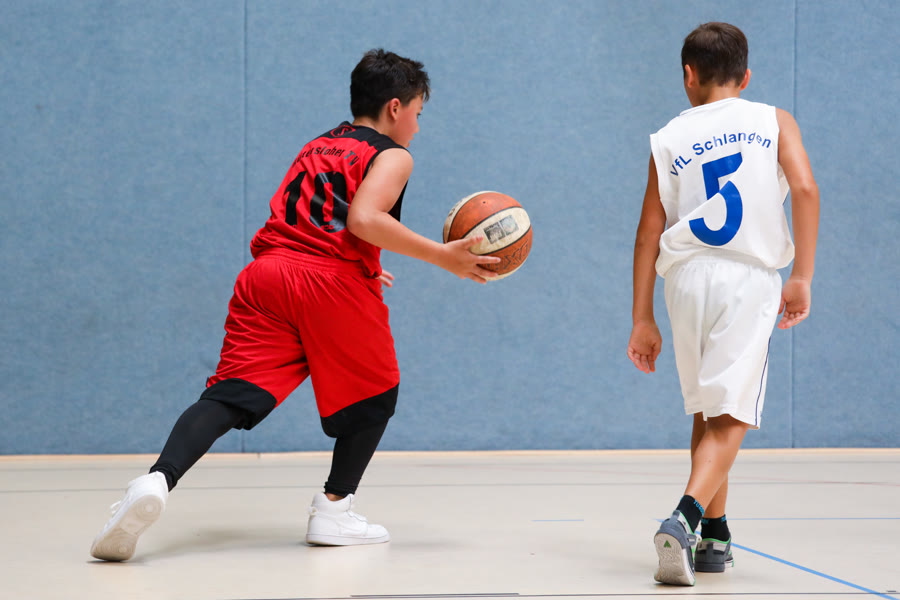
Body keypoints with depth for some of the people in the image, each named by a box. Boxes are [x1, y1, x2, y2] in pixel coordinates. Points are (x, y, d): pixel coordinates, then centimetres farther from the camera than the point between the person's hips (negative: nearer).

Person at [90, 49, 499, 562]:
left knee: (231, 395, -7)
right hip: (333, 284, -5)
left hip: (266, 272, 5)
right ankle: (334, 510, 16)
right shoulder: (392, 156, 8)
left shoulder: (317, 147, 31)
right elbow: (364, 219, -11)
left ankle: (158, 480, -32)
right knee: (376, 393, 19)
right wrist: (442, 257, -9)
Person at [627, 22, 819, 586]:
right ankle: (685, 517, -26)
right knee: (730, 418, -4)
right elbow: (806, 189, -6)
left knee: (707, 411, 20)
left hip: (687, 277, 2)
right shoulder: (774, 122, 11)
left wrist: (643, 320, 12)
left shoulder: (669, 138, 12)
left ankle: (714, 536, 26)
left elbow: (649, 232, 9)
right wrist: (802, 278, -2)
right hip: (750, 278, -2)